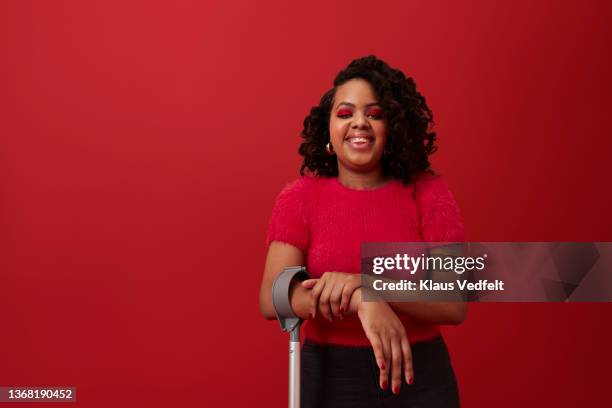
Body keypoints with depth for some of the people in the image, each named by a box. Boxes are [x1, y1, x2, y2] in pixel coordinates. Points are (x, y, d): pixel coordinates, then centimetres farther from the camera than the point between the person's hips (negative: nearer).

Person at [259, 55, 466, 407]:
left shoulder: (429, 192, -6)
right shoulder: (300, 196, -6)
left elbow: (455, 305, -11)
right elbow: (271, 299, -15)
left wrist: (366, 283, -25)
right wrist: (361, 301, -30)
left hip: (420, 376, 1)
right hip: (330, 376, 0)